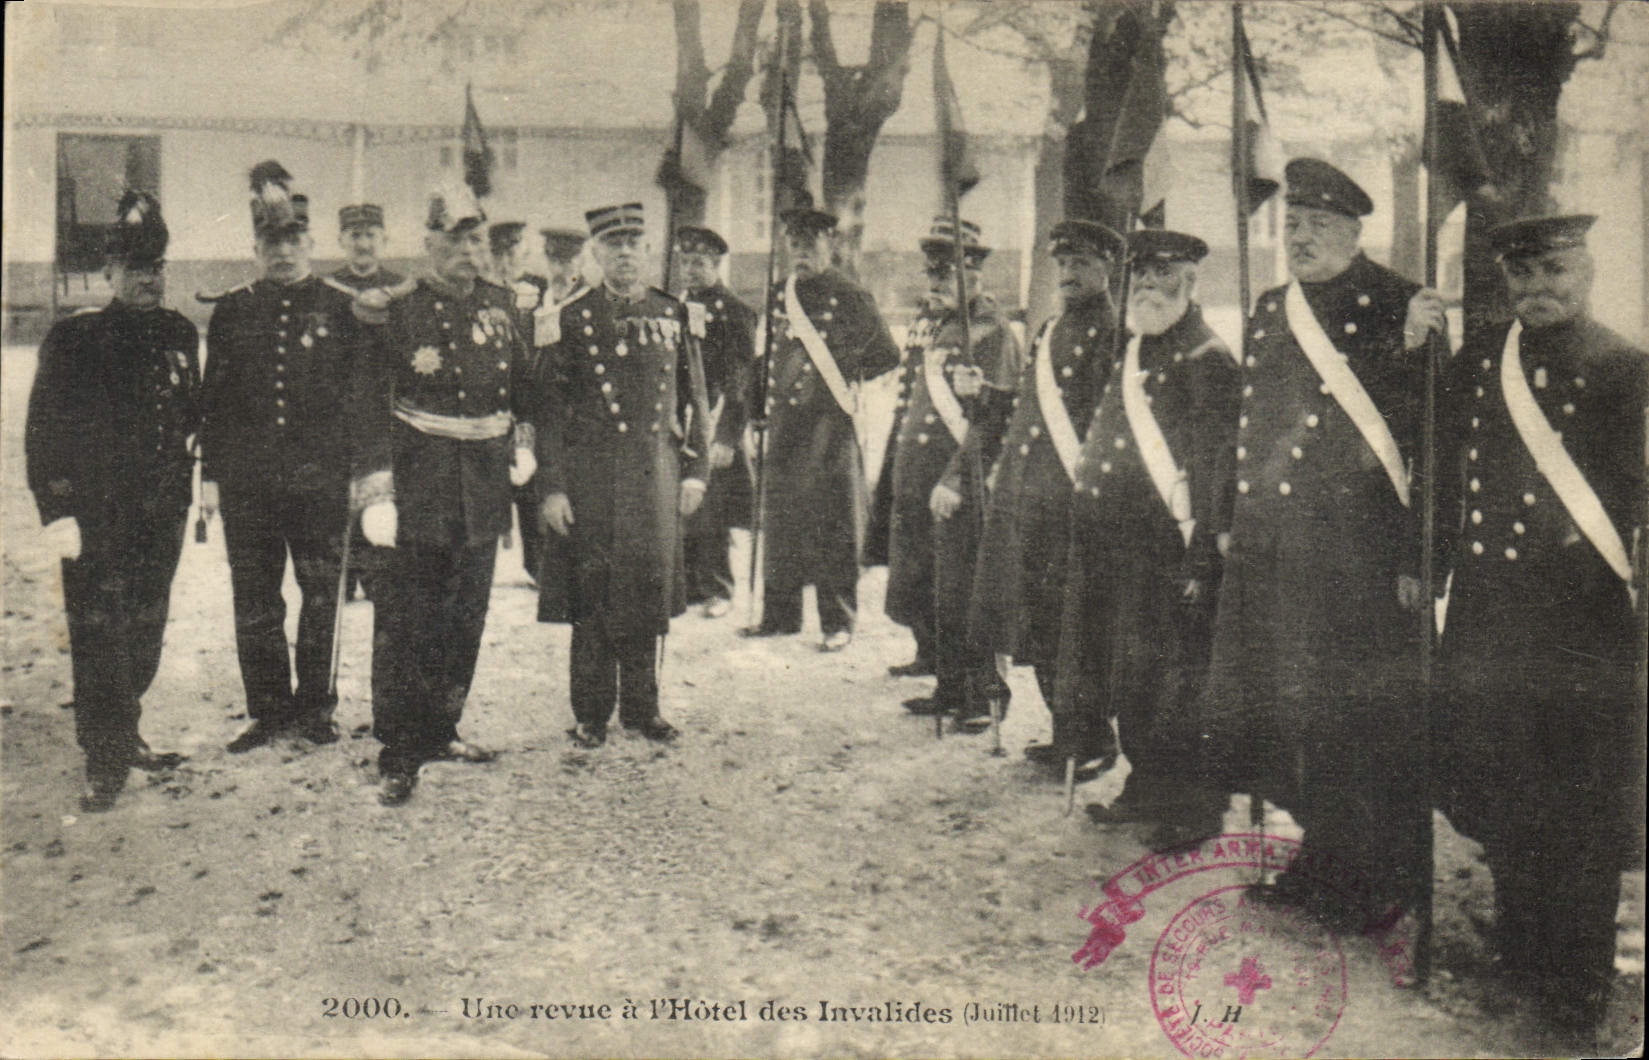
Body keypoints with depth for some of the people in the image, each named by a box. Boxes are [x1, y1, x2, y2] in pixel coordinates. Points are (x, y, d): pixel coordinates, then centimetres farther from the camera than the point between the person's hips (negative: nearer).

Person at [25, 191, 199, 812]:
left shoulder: (179, 335, 10)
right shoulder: (73, 339, -4)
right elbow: (44, 432, -6)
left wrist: (183, 491, 10)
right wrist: (57, 513, -12)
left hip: (161, 514, 5)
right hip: (96, 515, -5)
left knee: (145, 628, 12)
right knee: (99, 632, -4)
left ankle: (124, 733, 27)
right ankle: (105, 760, 1)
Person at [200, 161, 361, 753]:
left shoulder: (339, 309, 4)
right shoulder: (232, 310, 9)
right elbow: (214, 397, 10)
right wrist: (212, 473, 5)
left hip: (320, 478, -2)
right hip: (247, 480, 2)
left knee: (320, 595, 4)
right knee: (254, 602, 6)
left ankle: (314, 708, 17)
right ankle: (268, 710, 17)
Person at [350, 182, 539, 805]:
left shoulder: (500, 307, 8)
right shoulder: (401, 314, -8)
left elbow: (522, 382, 23)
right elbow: (371, 406, -11)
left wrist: (523, 445, 12)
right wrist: (375, 493, -17)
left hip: (483, 487, 6)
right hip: (419, 486, -6)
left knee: (465, 618, 14)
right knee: (405, 623, -4)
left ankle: (438, 731, 28)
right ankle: (397, 758, 1)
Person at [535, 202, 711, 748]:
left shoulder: (674, 314, 9)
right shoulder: (573, 319, 2)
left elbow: (694, 399, 12)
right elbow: (553, 409, 0)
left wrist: (696, 471, 5)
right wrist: (552, 488, -7)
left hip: (657, 475, 2)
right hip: (591, 474, -2)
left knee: (650, 590, 6)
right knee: (591, 595, 2)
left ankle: (642, 706, 19)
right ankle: (592, 713, 12)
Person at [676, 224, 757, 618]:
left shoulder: (734, 312, -5)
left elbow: (739, 380, -9)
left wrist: (726, 437, -15)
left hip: (713, 426, -6)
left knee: (711, 513, -3)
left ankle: (718, 589, 8)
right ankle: (689, 585, 16)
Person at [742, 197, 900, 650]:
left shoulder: (849, 298, -6)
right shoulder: (781, 297, 13)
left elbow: (887, 356, -1)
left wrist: (840, 374, 0)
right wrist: (756, 405, 16)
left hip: (828, 421, -6)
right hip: (784, 420, 6)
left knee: (832, 526, -3)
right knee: (780, 517, 10)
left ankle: (838, 623, 5)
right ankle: (780, 614, 20)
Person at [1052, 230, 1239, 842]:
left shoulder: (1209, 364, -10)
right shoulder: (1130, 356, 17)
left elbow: (1216, 468, -15)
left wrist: (1201, 556, -20)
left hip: (1166, 545, -8)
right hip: (1112, 539, 8)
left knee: (1173, 680, -3)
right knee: (1123, 671, 13)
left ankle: (1195, 804, 9)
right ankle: (1146, 789, 26)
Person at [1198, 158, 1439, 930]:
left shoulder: (1395, 312, -6)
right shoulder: (1269, 314, 15)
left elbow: (1429, 439, -10)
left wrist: (1417, 555, -14)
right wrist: (1236, 524, 18)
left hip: (1360, 551, -6)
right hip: (1272, 545, 6)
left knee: (1362, 723, 1)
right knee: (1288, 713, 12)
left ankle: (1383, 883, 16)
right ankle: (1322, 860, 28)